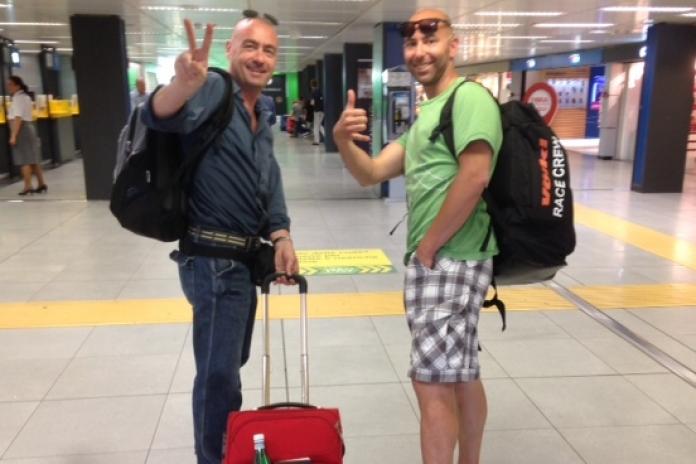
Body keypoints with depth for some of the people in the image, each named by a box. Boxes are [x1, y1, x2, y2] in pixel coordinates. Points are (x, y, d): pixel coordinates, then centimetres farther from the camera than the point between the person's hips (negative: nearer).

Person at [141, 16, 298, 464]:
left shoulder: (262, 121, 14)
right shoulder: (213, 91, -14)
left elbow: (270, 185, 12)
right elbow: (162, 116, -35)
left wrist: (281, 236, -4)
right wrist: (183, 84, -57)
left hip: (242, 256, 10)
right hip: (214, 259, -9)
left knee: (231, 362, 24)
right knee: (218, 370, 0)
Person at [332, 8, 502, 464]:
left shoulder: (469, 96, -11)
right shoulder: (427, 114, 18)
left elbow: (474, 178, -25)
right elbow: (371, 173, 13)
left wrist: (427, 247, -17)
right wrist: (344, 141, -8)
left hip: (449, 259, -10)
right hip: (443, 260, 10)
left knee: (433, 383, -4)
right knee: (462, 375, 19)